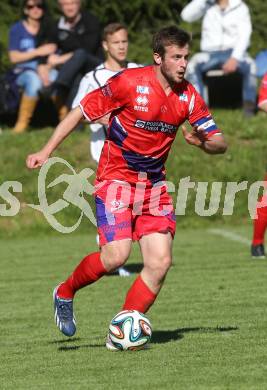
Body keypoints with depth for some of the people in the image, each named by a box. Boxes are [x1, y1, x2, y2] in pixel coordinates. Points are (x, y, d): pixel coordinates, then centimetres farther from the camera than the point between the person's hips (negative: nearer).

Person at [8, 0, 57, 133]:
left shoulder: (48, 28, 9)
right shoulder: (17, 29, 4)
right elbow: (14, 57, -3)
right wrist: (38, 52, -12)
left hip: (46, 70, 2)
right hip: (23, 71, -2)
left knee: (56, 77, -36)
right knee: (34, 81, -39)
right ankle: (22, 122, -28)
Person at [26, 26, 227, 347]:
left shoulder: (188, 97, 0)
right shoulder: (128, 82, -14)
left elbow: (220, 143, 2)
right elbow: (81, 111, -6)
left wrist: (203, 142, -22)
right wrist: (47, 151, -9)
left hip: (154, 184, 5)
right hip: (116, 179, -5)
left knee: (160, 262, -8)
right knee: (115, 256, -19)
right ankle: (65, 292, 10)